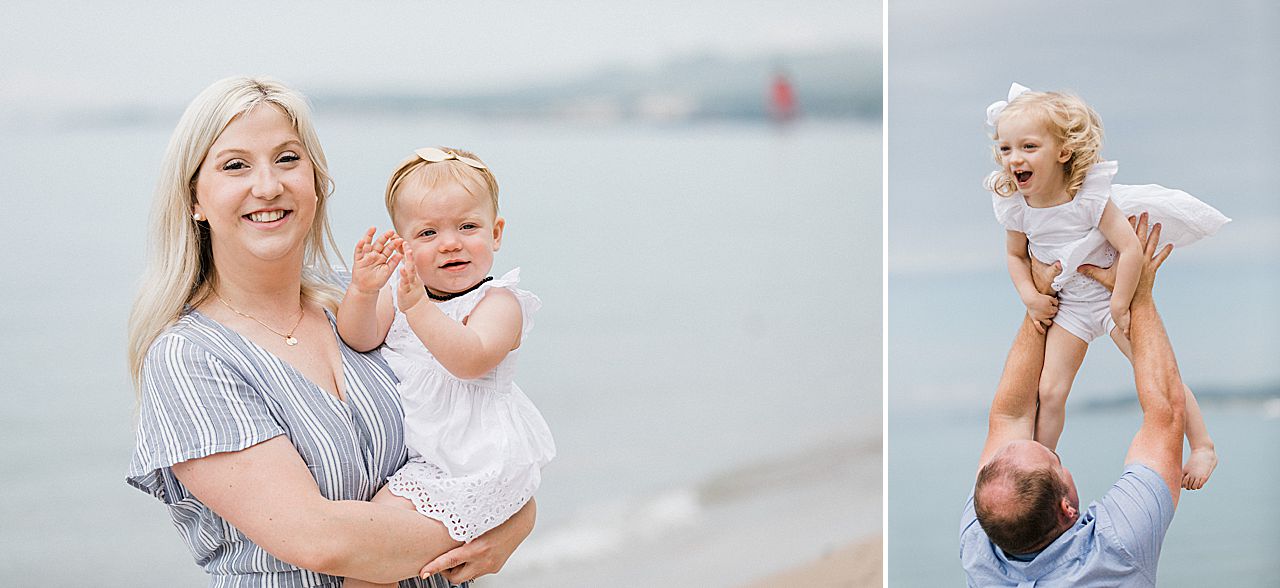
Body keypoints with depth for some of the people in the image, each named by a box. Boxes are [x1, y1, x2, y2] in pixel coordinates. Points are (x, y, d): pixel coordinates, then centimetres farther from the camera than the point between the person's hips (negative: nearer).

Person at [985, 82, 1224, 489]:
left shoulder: (1090, 197, -27)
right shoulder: (1016, 206, -12)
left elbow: (1131, 249, -27)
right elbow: (1016, 255, 7)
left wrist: (1120, 305, -23)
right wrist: (1030, 296, -8)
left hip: (1113, 296, -4)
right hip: (1067, 306, 4)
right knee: (1050, 390, -3)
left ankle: (1203, 448, 12)